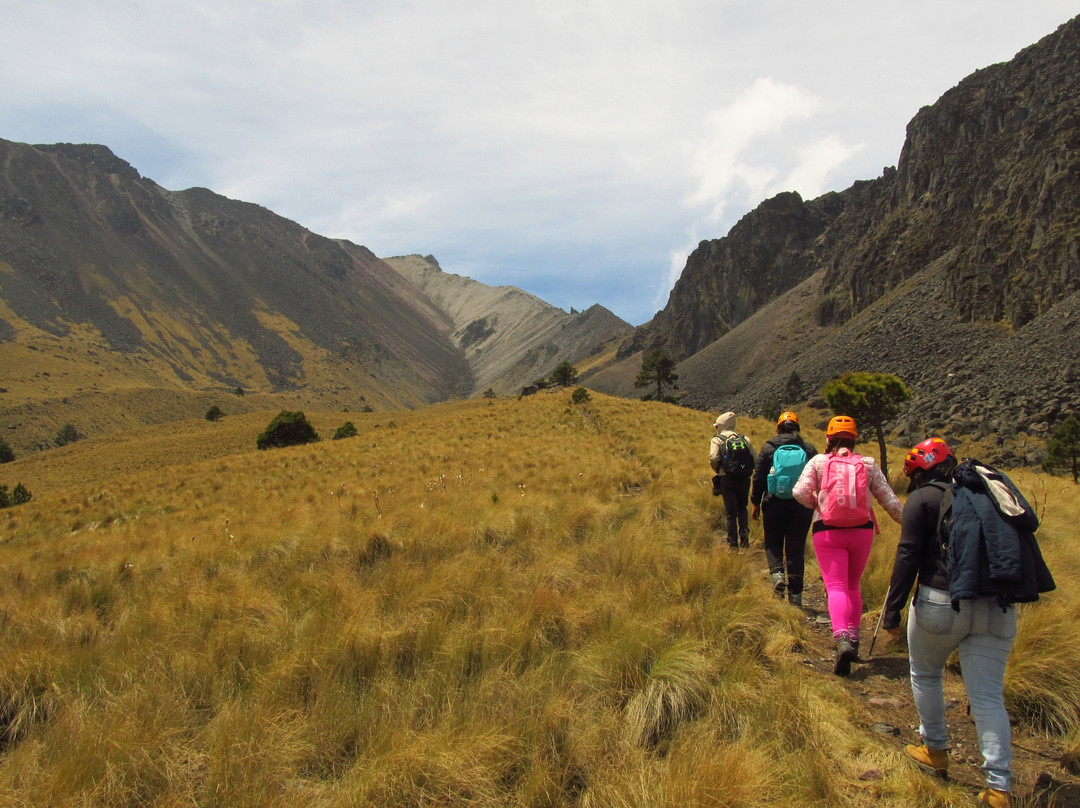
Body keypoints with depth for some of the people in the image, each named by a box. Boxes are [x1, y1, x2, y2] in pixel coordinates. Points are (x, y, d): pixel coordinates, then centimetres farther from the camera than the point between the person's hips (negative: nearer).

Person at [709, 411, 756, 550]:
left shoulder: (717, 440, -2)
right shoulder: (744, 438, 10)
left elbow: (713, 458, -16)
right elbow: (754, 457, 4)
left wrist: (717, 470, 3)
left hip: (727, 480, -3)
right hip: (744, 479, 3)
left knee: (731, 512, 4)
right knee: (742, 507, 22)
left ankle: (733, 543, 7)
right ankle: (744, 532, 5)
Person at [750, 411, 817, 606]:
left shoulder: (768, 448, -1)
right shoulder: (809, 449, 4)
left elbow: (758, 477, -1)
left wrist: (755, 503, 6)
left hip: (774, 504, -1)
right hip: (801, 506, 1)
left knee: (773, 543, 15)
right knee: (796, 548, 7)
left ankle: (777, 573, -11)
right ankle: (795, 594, 7)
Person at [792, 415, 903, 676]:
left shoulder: (818, 462, -1)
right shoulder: (868, 464, 4)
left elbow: (800, 492, -11)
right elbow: (888, 499, 5)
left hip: (827, 531, -2)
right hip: (862, 530, 2)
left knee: (836, 587, -5)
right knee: (853, 586, 20)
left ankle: (842, 638, -27)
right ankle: (853, 637, 21)